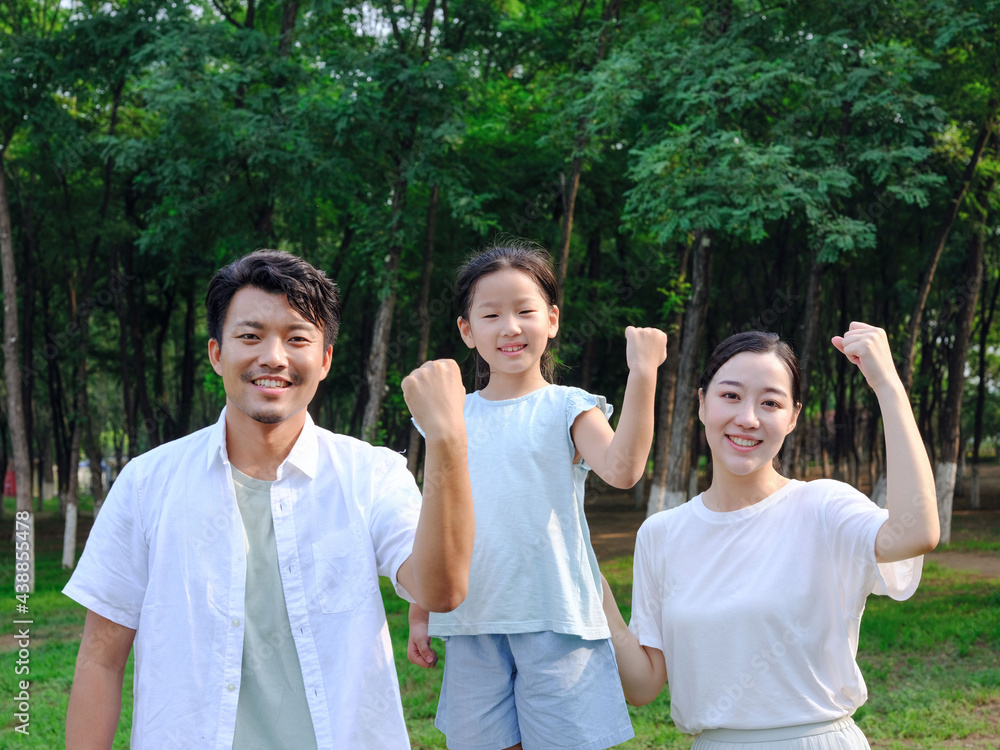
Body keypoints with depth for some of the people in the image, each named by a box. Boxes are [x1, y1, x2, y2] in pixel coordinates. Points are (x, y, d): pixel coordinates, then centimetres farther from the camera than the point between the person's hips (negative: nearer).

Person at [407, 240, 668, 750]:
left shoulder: (568, 409, -1)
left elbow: (622, 469, -22)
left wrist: (642, 373, -27)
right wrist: (419, 614, 13)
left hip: (555, 622, -3)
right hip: (472, 622, 3)